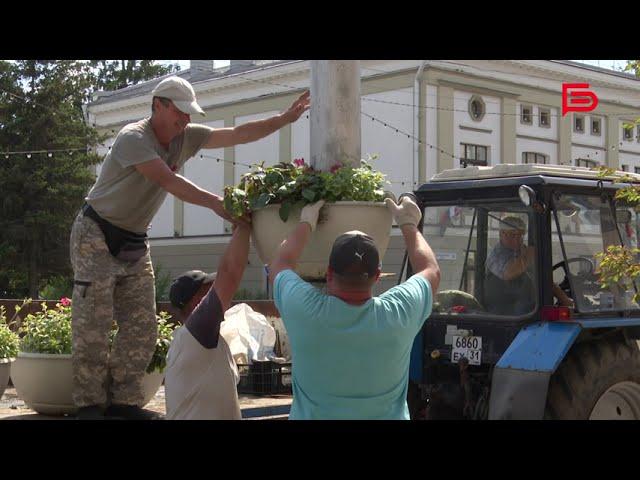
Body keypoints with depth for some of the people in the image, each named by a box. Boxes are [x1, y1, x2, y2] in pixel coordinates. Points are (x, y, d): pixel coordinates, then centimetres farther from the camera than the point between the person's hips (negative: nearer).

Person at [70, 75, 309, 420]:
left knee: (141, 327, 0)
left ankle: (122, 401, 6)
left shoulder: (186, 137, 2)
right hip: (97, 236, -7)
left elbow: (238, 135, 0)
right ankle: (89, 403, 0)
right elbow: (169, 181, -31)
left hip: (134, 242, 7)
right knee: (93, 325, -7)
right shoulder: (133, 138, -20)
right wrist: (216, 203, -40)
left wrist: (285, 119, -8)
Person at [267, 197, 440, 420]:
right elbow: (430, 270, -2)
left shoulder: (303, 310, -25)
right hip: (387, 415, 0)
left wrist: (306, 224, 9)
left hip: (310, 414, 0)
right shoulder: (398, 313, -23)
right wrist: (409, 225, 10)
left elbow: (280, 264, -3)